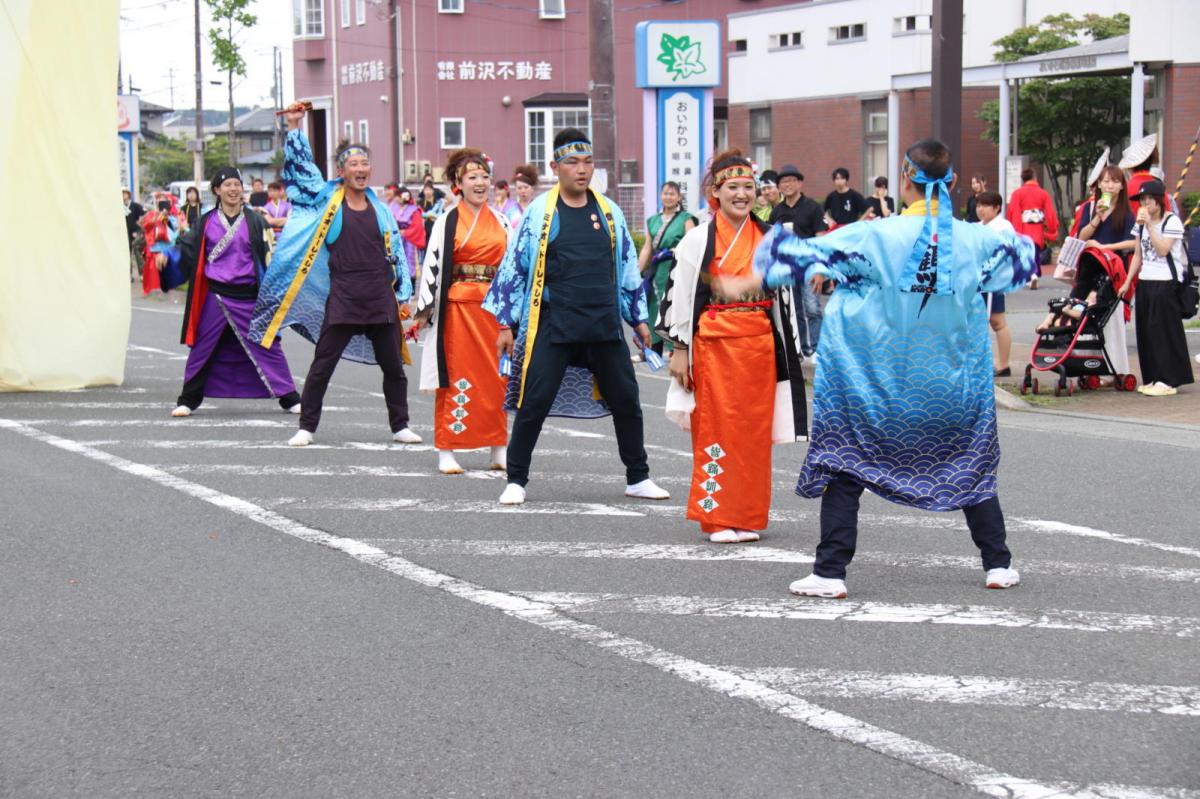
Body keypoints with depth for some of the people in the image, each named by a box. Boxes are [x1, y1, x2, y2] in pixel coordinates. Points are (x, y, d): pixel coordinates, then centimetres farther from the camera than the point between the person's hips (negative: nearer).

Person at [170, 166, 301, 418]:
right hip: (215, 295, 1)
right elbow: (187, 249, 10)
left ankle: (289, 399, 6)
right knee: (203, 348, 5)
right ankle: (188, 401, 17)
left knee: (266, 345, -1)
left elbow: (267, 255, 2)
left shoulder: (254, 221, 5)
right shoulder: (206, 222, 7)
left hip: (248, 296, -1)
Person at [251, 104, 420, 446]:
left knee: (393, 365, 8)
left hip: (380, 296, 3)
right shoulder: (327, 200, 2)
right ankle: (307, 427, 9)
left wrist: (402, 291, 12)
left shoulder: (379, 207, 11)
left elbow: (395, 251, 15)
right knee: (322, 365, 0)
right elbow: (301, 167, -3)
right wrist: (294, 128, -10)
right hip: (343, 296, -3)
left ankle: (400, 426, 20)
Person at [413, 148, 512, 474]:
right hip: (460, 307, -4)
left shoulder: (501, 221, 11)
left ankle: (499, 449, 16)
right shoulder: (447, 222, -2)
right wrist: (424, 310, -6)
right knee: (457, 376, -2)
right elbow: (432, 265, -3)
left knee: (497, 377, 7)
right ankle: (447, 451, 3)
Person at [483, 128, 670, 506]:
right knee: (534, 403, -5)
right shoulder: (539, 211, -1)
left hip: (604, 325, 4)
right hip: (553, 325, -3)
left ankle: (638, 478, 22)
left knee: (626, 400, 8)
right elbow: (514, 267, 1)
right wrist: (507, 324, -1)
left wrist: (638, 318, 16)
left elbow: (627, 267, 17)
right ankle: (516, 481, 8)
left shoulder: (609, 211, 9)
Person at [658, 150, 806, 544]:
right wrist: (679, 350, -6)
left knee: (754, 430, 6)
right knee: (717, 428, -2)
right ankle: (717, 517, 5)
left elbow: (783, 295, 12)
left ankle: (746, 516, 15)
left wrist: (788, 349, 10)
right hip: (714, 345, -4)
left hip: (760, 345, 4)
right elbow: (681, 295, -3)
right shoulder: (698, 240, -3)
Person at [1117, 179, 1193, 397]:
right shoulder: (1142, 223, 14)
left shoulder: (1172, 222, -9)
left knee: (1164, 330, -7)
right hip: (1145, 282, 7)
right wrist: (1127, 282, 14)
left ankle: (1167, 380, -5)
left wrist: (1150, 225, -22)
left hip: (1166, 283, -7)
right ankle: (1151, 378, 13)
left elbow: (1162, 250, -20)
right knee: (1146, 333, 7)